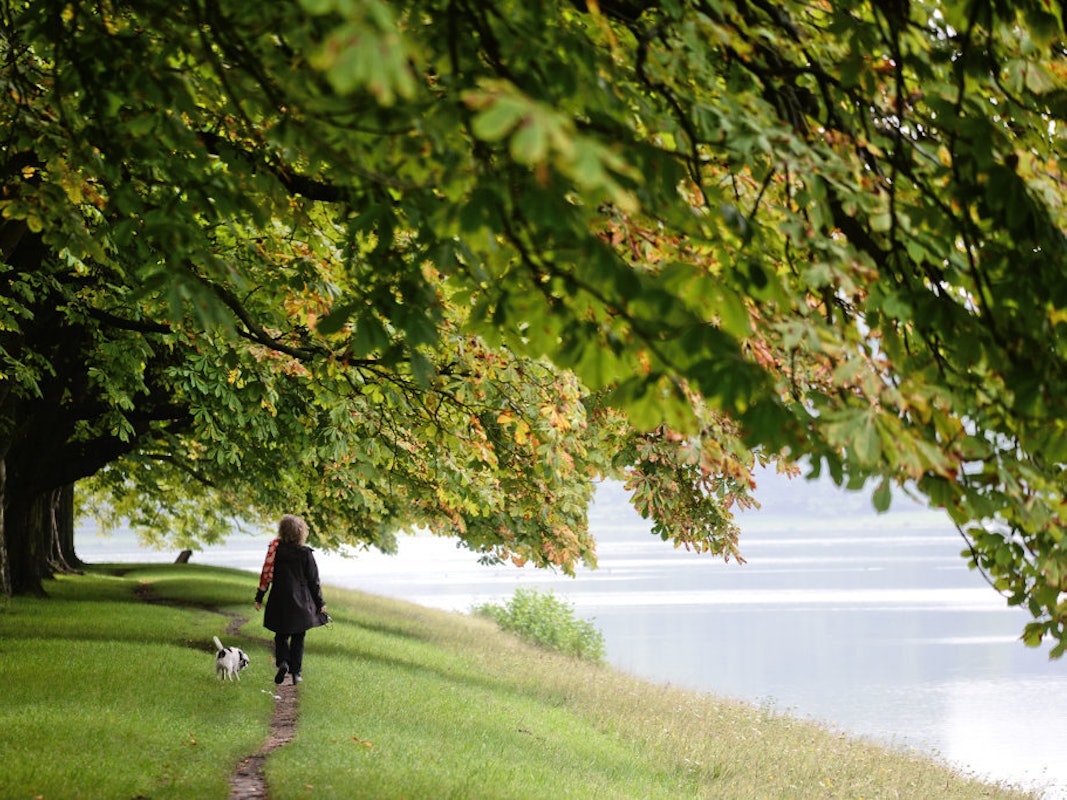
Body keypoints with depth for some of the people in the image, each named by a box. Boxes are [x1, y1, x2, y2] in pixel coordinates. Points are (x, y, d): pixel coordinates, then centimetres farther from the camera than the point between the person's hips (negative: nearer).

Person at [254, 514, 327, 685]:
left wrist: (259, 597, 6)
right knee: (298, 638, 10)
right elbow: (313, 580, -2)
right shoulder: (305, 553, -8)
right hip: (301, 601, -1)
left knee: (281, 635, 13)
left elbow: (266, 574, -3)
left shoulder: (276, 549, -6)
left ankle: (283, 662, -12)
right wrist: (320, 603, 7)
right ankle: (295, 672, 8)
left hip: (279, 600, 1)